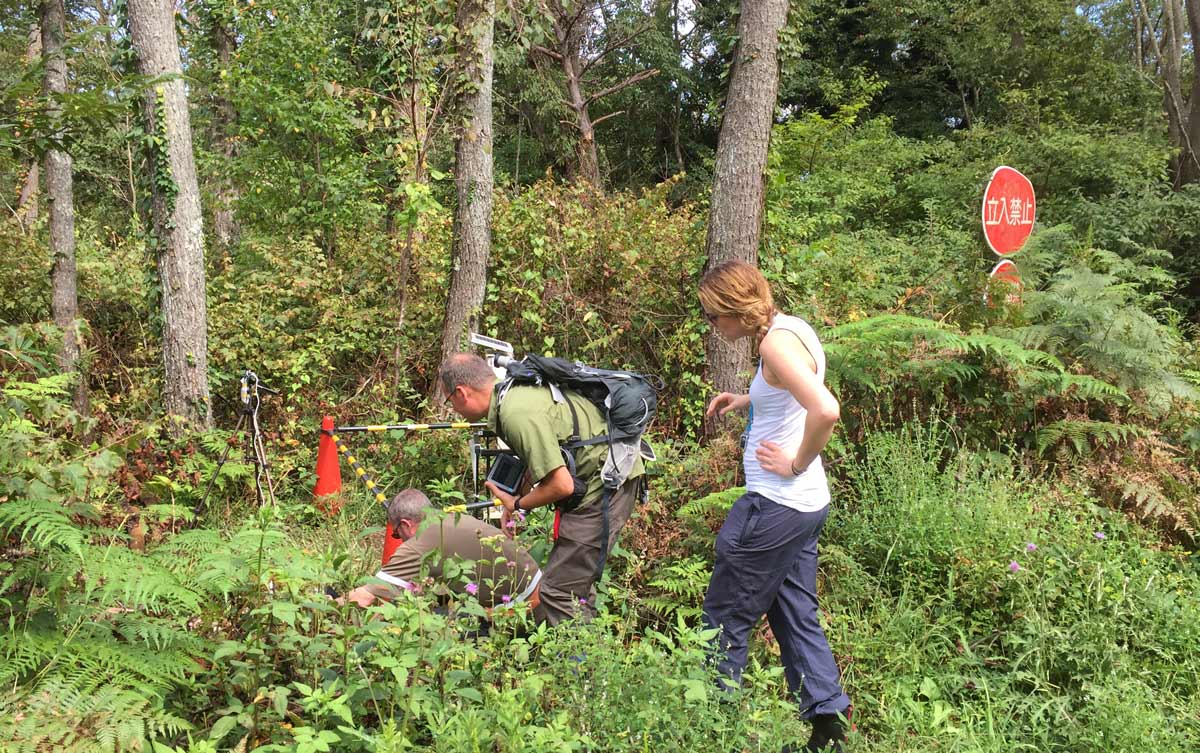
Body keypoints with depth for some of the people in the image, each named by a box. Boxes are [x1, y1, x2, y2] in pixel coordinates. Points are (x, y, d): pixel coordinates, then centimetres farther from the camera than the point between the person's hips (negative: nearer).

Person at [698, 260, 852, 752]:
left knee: (724, 618, 4)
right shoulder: (794, 329, 9)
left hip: (775, 507, -10)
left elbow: (826, 411, -32)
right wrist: (750, 401, 13)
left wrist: (796, 464, -18)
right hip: (806, 504, 10)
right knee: (796, 616, 16)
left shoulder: (776, 343, -20)